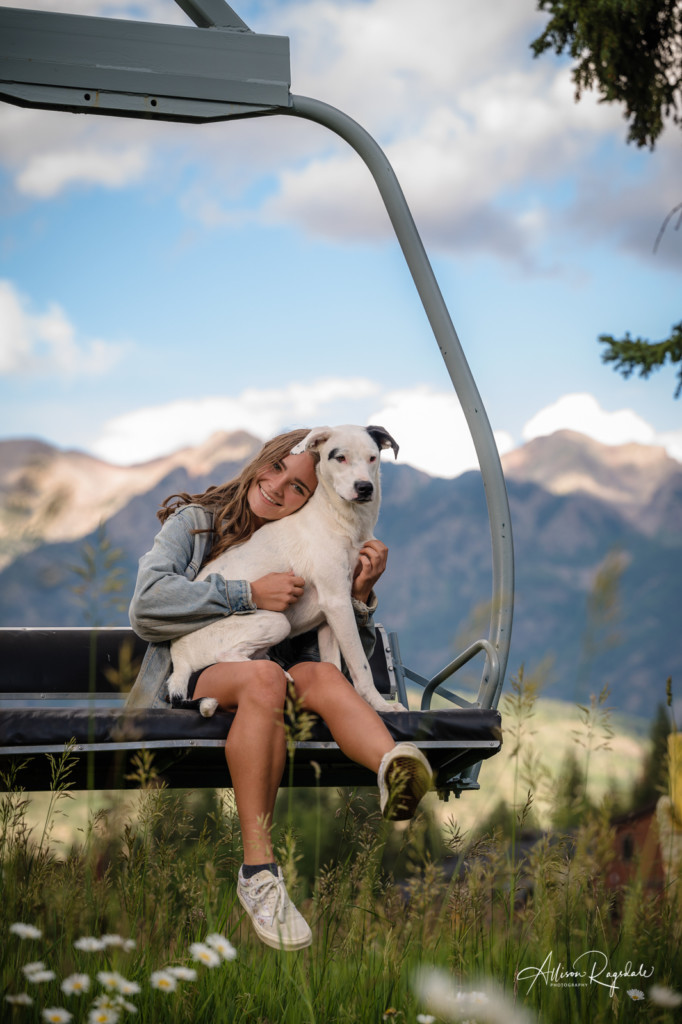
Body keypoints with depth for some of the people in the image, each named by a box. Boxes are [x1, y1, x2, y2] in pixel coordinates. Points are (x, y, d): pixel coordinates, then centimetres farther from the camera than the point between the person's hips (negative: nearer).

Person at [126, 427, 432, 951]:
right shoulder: (194, 522, 10)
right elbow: (148, 604, -8)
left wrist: (360, 593, -6)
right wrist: (250, 595, -13)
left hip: (271, 682, 3)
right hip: (188, 682, -3)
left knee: (323, 674, -30)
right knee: (265, 677, -35)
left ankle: (395, 770, -61)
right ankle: (258, 869, -41)